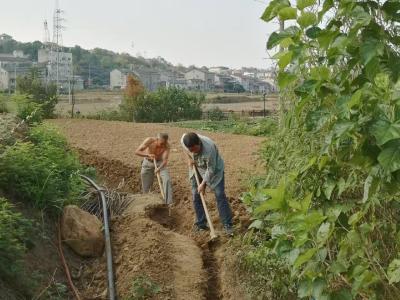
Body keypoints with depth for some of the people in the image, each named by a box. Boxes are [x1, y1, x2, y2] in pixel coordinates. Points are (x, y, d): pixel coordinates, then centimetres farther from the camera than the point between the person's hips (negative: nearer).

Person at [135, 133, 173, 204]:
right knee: (146, 186, 7)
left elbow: (165, 160, -33)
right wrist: (148, 155, -42)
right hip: (147, 163, 0)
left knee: (167, 180, -20)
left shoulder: (166, 145, -28)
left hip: (160, 163, 0)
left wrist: (159, 168, -51)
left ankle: (168, 203, -17)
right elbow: (137, 152, -28)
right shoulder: (149, 141, -30)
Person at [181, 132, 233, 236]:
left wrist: (203, 184, -22)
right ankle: (201, 224, 14)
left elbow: (211, 170, -28)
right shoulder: (184, 140, -28)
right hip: (197, 168, 5)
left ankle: (228, 225, -1)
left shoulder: (209, 149, -42)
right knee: (196, 195, 3)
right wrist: (189, 158, -6)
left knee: (220, 195, -7)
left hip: (214, 169, -5)